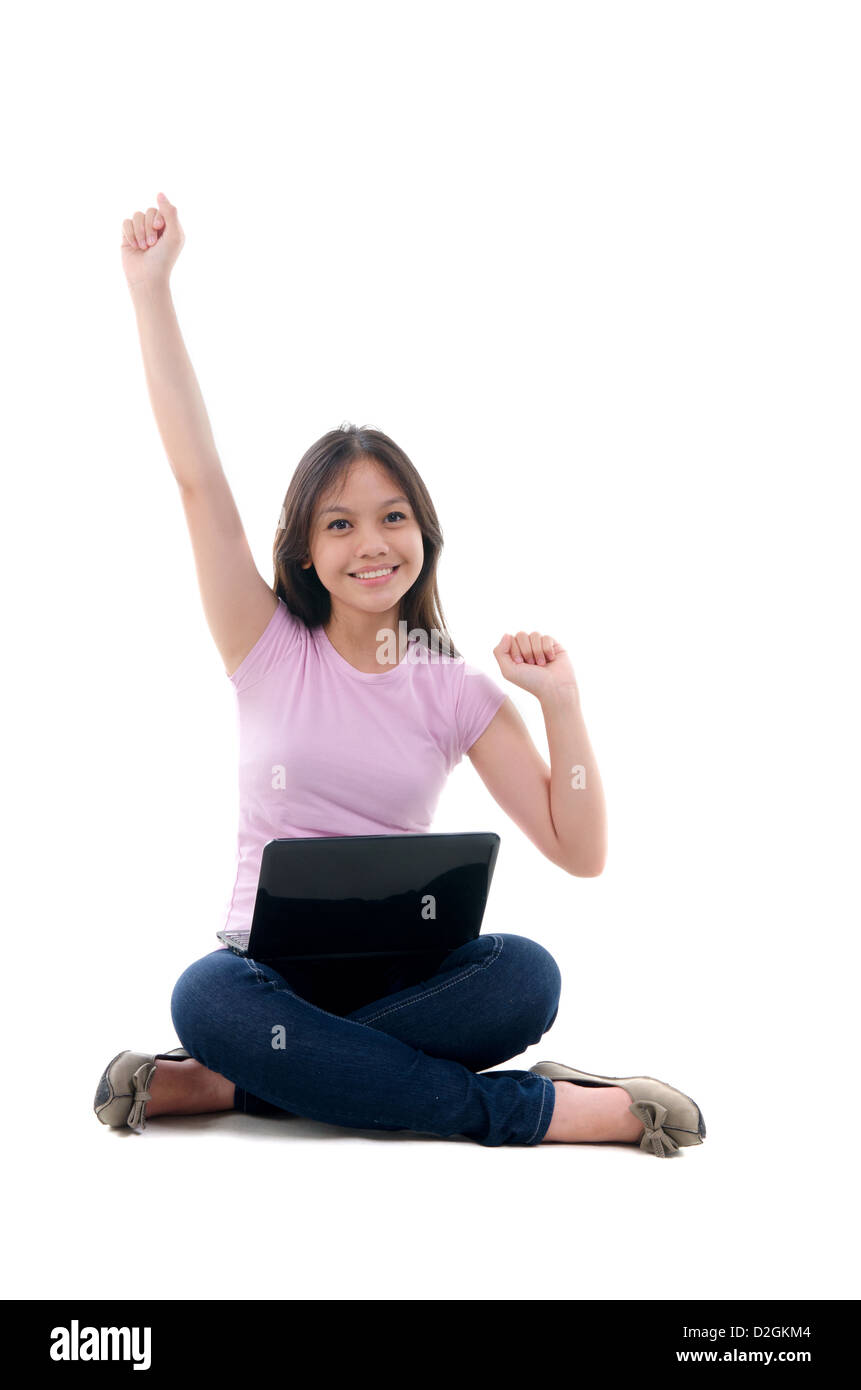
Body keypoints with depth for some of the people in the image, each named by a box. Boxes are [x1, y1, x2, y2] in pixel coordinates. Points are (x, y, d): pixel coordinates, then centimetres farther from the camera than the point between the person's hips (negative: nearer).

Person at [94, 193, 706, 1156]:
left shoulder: (457, 690, 5)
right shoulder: (270, 651, 4)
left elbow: (579, 852, 1)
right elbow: (197, 473, -4)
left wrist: (561, 703, -8)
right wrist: (150, 287, -5)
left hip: (399, 979, 1)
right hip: (271, 968, -1)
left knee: (525, 977, -32)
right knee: (208, 997, -37)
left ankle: (219, 1084, -24)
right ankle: (535, 1109, -30)